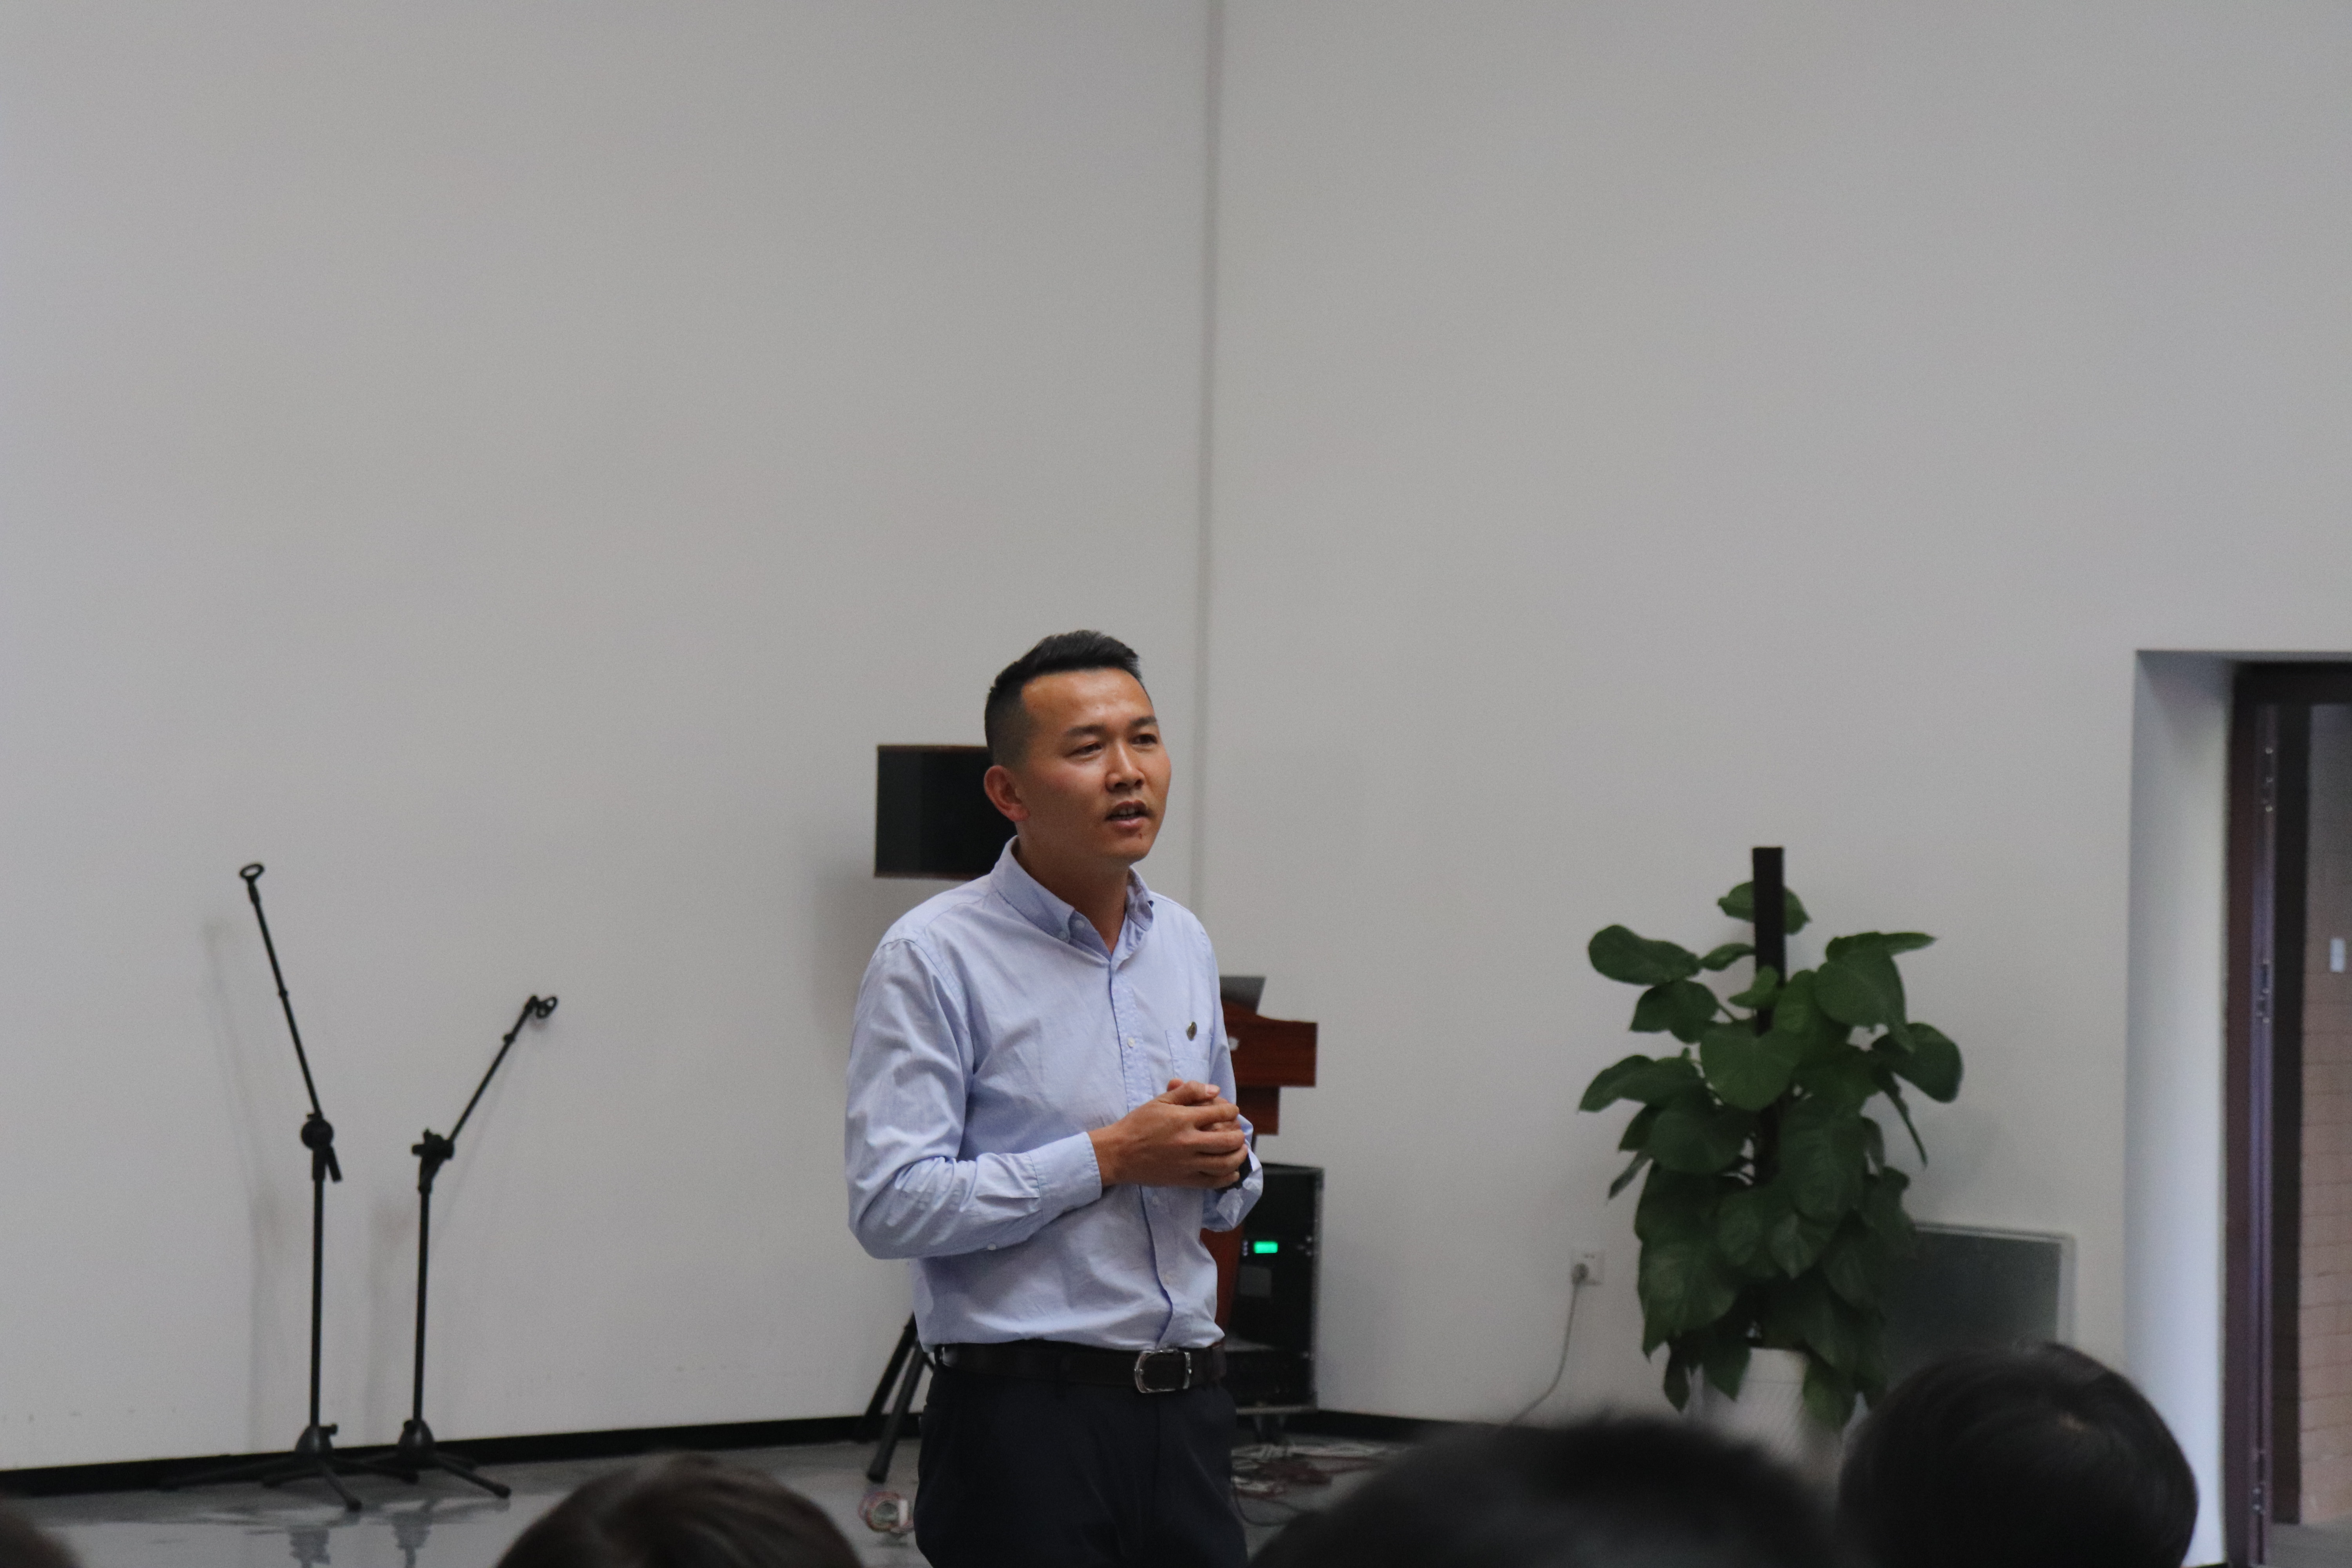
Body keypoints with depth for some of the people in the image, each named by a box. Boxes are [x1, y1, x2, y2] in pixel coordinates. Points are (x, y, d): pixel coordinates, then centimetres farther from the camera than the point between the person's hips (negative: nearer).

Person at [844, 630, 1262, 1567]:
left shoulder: (1184, 945, 15)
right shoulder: (935, 959, -8)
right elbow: (891, 1205, -17)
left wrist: (1224, 1164, 0)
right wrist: (1108, 1159, -17)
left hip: (1186, 1409, 6)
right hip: (1026, 1421, -6)